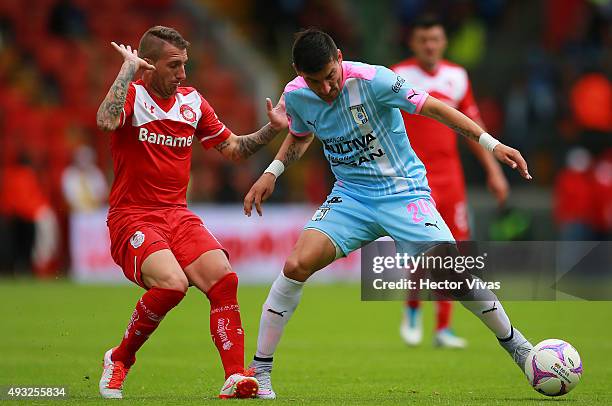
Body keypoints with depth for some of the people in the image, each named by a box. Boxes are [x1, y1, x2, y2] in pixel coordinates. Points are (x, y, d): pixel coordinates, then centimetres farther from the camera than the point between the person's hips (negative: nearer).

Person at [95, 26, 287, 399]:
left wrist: (272, 129, 5)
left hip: (178, 215, 6)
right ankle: (119, 361, -6)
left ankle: (235, 379, -16)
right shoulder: (132, 94, -7)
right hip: (132, 217, -6)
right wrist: (129, 67, -22)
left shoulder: (192, 101, 11)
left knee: (223, 279, -17)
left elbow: (233, 149, 20)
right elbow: (106, 121, -31)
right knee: (172, 282, -28)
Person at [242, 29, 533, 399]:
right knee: (297, 265, -19)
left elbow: (433, 107, -16)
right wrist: (272, 173, 5)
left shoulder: (372, 80, -21)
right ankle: (259, 370, -8)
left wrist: (491, 144, -20)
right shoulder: (296, 96, -6)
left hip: (403, 191, -3)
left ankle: (514, 343, 7)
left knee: (452, 273, -19)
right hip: (351, 195, 3)